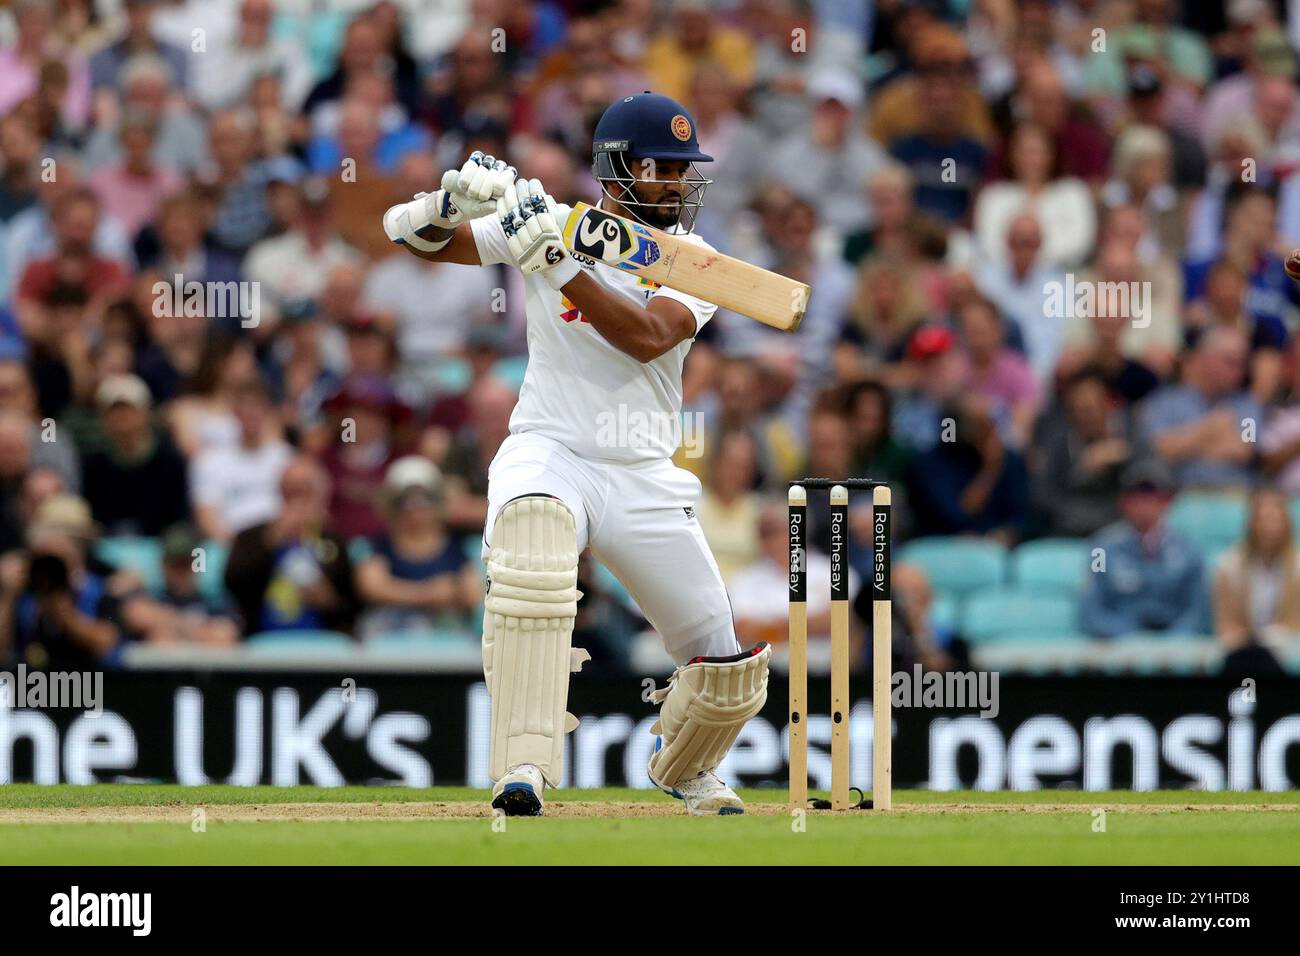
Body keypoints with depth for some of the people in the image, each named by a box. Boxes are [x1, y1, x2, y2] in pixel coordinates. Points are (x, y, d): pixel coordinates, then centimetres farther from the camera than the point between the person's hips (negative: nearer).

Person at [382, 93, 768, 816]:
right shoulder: (555, 223, 1)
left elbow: (646, 337, -19)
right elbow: (419, 238, 0)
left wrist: (555, 263, -27)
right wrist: (455, 199, -22)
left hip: (646, 478, 2)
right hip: (549, 454, -2)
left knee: (728, 671, 1)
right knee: (534, 536, -39)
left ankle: (684, 767, 37)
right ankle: (523, 768, -39)